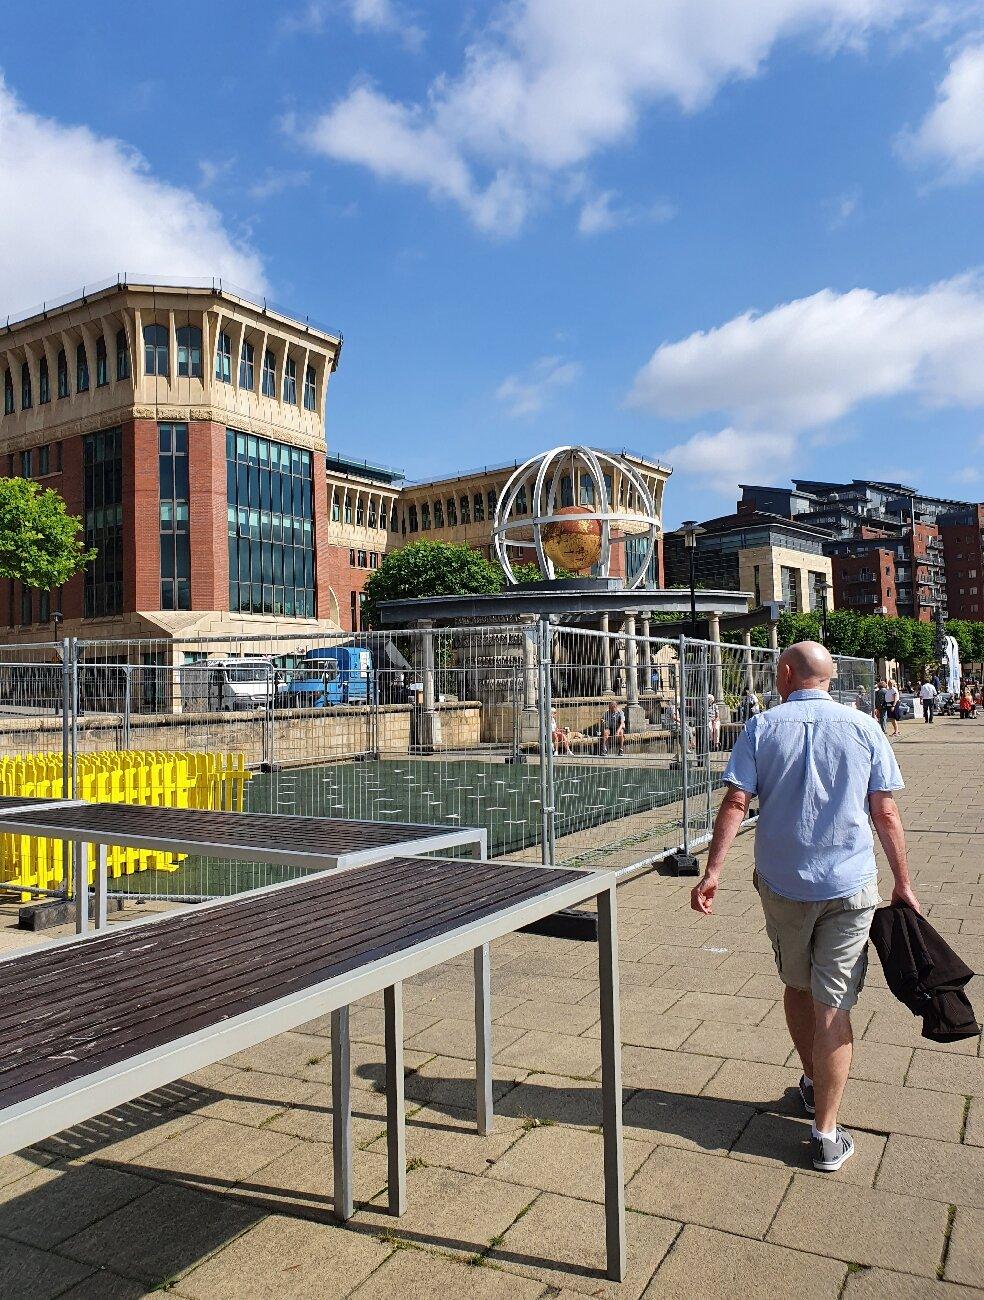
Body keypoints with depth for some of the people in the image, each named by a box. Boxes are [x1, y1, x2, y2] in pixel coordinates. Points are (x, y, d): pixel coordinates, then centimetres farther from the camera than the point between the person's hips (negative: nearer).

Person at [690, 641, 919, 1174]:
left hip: (782, 884, 1)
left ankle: (813, 1084, 41)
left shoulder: (762, 727, -3)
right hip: (850, 887, 0)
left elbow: (735, 802, -10)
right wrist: (902, 882, 7)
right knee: (833, 1006, 4)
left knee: (797, 987, 21)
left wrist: (712, 871, -9)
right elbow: (885, 812, -1)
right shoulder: (863, 727, -1)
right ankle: (826, 1135, 8)